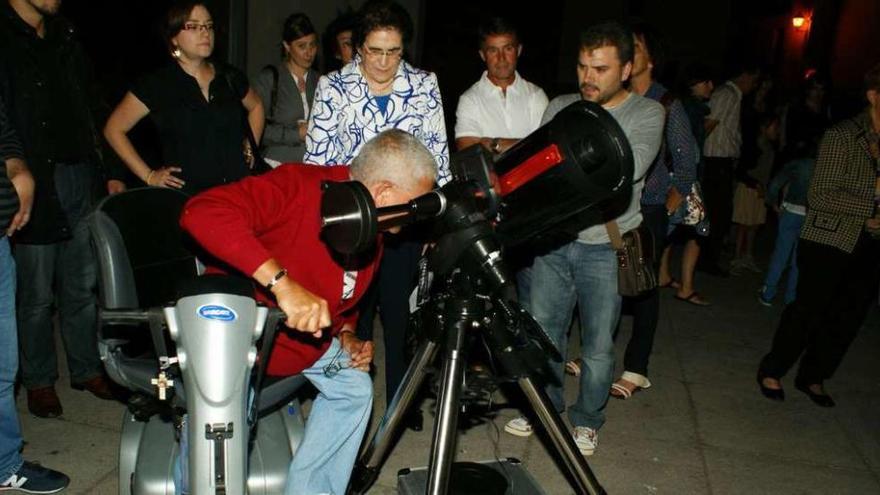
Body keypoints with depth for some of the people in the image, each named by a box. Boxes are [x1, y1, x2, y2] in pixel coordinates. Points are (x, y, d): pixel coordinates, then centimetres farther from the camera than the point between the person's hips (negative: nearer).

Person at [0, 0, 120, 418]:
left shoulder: (64, 38, 15)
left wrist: (106, 173, 14)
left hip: (80, 179, 6)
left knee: (83, 285, 13)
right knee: (37, 294, 5)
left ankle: (86, 369, 26)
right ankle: (39, 381, 21)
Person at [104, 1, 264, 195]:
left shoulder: (230, 77, 6)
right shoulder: (157, 84, -4)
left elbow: (256, 106, 26)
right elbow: (114, 129, 3)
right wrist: (148, 176, -2)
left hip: (238, 188, 3)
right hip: (186, 195, -3)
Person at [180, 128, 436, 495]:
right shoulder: (297, 187, -28)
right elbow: (202, 212, -41)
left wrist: (345, 335, -2)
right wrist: (282, 283, -46)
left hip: (306, 338, 8)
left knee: (354, 388, 7)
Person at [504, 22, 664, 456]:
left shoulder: (646, 113, -4)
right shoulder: (560, 108, 8)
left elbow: (629, 168, -20)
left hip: (605, 247, -3)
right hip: (553, 240, 4)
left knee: (598, 346, 6)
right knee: (541, 332, 12)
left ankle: (587, 420, 28)